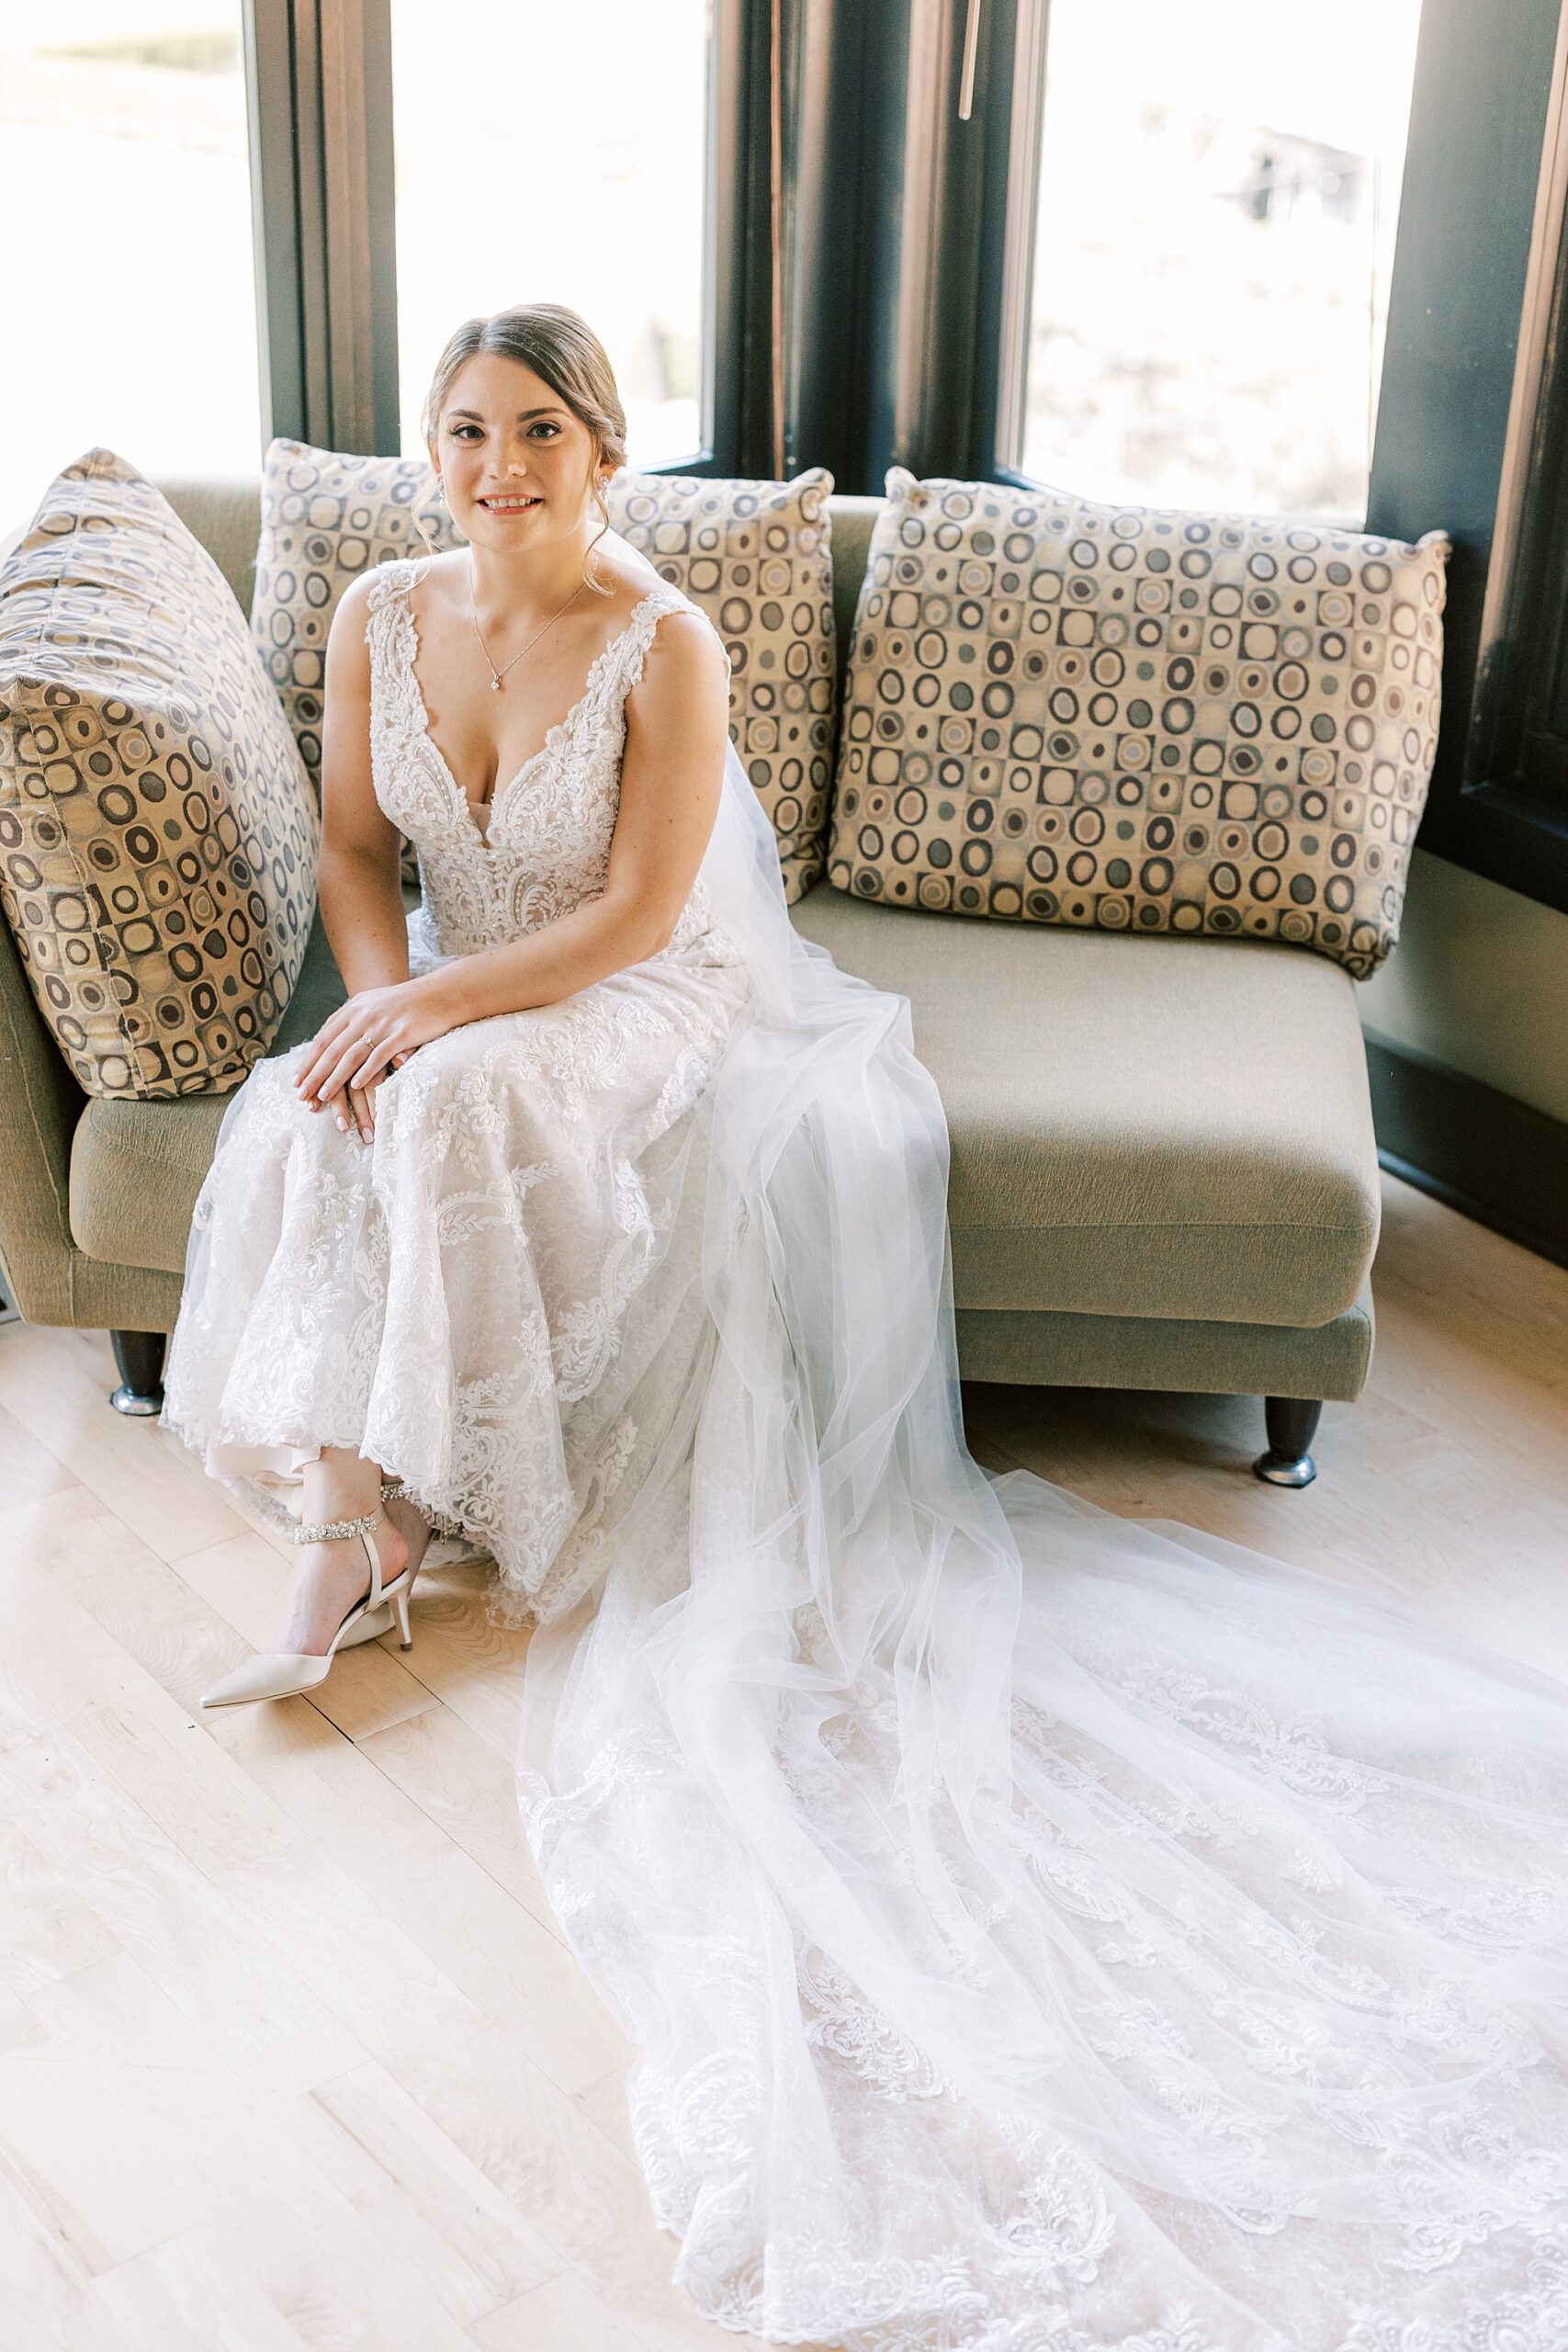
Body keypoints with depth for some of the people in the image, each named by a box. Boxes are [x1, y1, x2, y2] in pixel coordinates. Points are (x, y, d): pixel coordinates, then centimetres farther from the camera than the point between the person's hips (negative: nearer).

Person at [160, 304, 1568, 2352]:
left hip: (644, 1019, -5)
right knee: (311, 1119, -28)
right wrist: (384, 1008, -12)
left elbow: (639, 915, -16)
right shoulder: (381, 617, 1)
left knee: (448, 1121, -35)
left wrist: (435, 1014, -23)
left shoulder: (662, 643, -14)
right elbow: (357, 845, 7)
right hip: (450, 1009, 5)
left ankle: (362, 1519, -22)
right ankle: (359, 1511, -23)